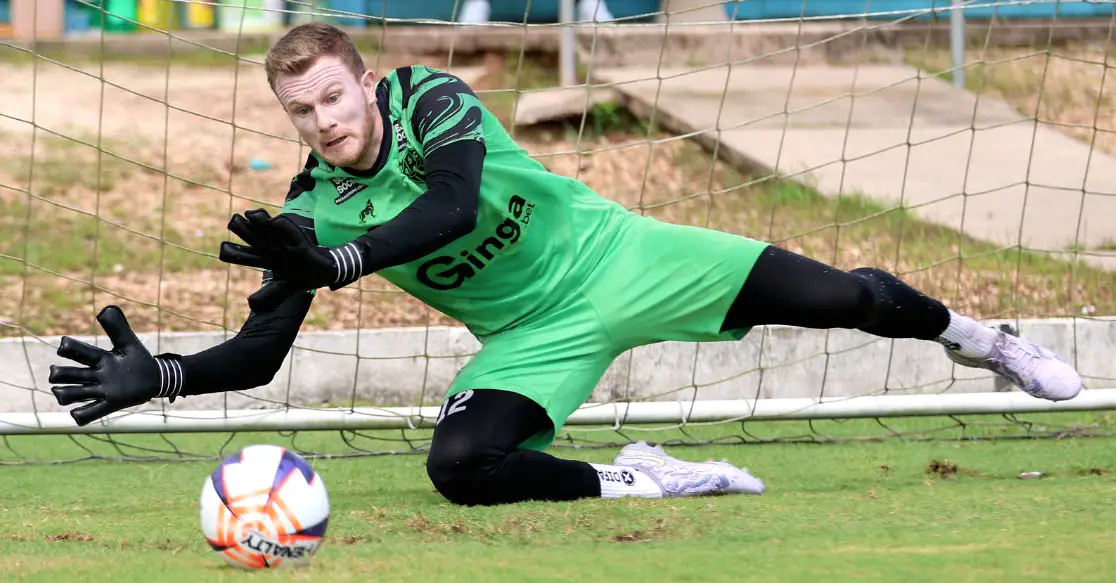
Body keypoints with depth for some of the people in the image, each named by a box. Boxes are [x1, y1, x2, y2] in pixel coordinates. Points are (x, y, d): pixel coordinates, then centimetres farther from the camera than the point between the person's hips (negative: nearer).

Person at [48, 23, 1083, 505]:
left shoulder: (428, 100, -18)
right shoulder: (310, 210, -9)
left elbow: (452, 207, -36)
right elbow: (258, 353, -8)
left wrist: (336, 263, -47)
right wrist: (155, 375, -26)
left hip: (608, 256, -2)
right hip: (534, 335, 2)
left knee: (834, 296, -6)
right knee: (458, 465, -27)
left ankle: (965, 334, 25)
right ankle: (634, 481, -8)